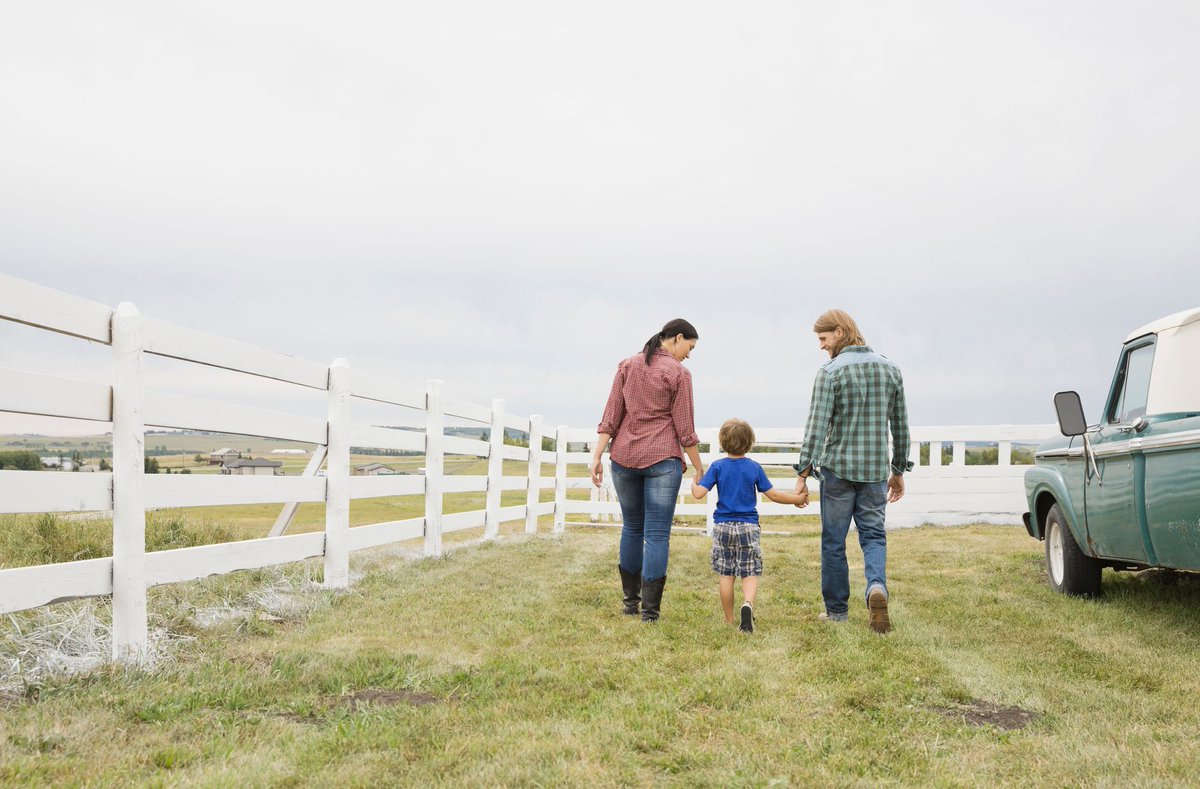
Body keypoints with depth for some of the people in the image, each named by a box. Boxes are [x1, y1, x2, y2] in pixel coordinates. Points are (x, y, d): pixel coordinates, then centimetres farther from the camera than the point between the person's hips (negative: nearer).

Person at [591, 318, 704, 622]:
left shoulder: (627, 366, 8)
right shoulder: (678, 373, -5)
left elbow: (610, 417, 4)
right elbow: (684, 429, -5)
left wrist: (597, 456, 3)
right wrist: (699, 468, 5)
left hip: (624, 456, 4)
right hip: (662, 459, -4)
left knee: (632, 527, 17)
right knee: (657, 534, 0)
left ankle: (630, 601, 24)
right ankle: (650, 609, -2)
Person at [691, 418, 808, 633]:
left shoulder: (717, 467, -3)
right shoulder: (754, 468, -1)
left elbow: (698, 494, -9)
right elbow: (774, 495, 2)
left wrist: (694, 483, 13)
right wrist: (797, 499, 16)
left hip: (723, 526, 0)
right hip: (748, 526, 0)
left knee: (725, 574, 8)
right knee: (750, 573, 3)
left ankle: (729, 620, 13)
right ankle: (748, 603, -26)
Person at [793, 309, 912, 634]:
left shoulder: (830, 372, -10)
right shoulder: (890, 368, 6)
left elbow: (817, 426, -14)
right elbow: (900, 425, 10)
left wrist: (803, 474, -10)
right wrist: (899, 471, 18)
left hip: (837, 468, -3)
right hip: (876, 470, 4)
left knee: (833, 541, 8)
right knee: (873, 535, 11)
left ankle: (836, 609, 16)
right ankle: (877, 587, -16)